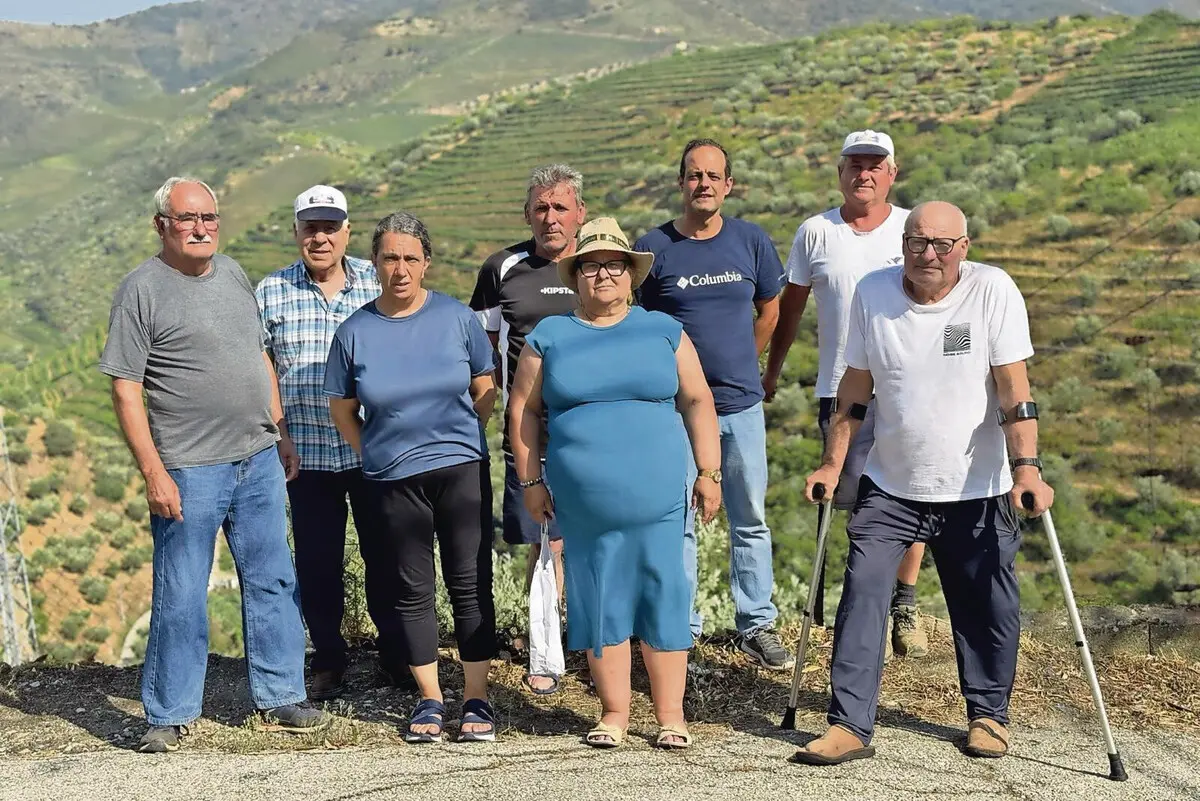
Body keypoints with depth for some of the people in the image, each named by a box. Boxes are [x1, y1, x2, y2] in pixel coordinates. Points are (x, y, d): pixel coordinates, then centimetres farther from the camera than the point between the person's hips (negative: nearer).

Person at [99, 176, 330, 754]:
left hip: (259, 461, 6)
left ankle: (280, 696, 22)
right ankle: (169, 716, 12)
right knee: (180, 596, 0)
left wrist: (280, 434, 17)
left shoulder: (233, 275, 12)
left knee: (272, 582, 10)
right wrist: (153, 473, -15)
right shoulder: (142, 290, -7)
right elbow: (125, 389, -10)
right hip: (189, 470, -6)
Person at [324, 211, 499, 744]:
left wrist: (455, 438, 5)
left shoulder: (457, 318, -1)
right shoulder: (354, 332, 1)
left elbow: (485, 390, 9)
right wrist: (376, 453, 5)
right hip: (392, 480, 1)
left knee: (470, 584, 1)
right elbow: (342, 409, 10)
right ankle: (429, 701, 18)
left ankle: (477, 701, 10)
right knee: (411, 590, 7)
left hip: (462, 470, -1)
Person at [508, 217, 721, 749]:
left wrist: (709, 472, 4)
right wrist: (530, 481, 4)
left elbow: (697, 402, 9)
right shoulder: (549, 337, 8)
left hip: (657, 499, 0)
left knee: (663, 599, 2)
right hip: (583, 506, 1)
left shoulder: (663, 331, 8)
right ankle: (614, 711, 18)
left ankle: (671, 714, 12)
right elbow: (523, 410, 10)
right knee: (600, 603, 6)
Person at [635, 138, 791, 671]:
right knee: (677, 522, 4)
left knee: (750, 520, 10)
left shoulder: (751, 240, 3)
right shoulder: (654, 248, -4)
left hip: (742, 405, 2)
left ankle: (756, 625, 21)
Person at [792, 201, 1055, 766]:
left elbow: (1013, 390, -12)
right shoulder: (872, 293, -2)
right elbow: (855, 387, 6)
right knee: (861, 594, -6)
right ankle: (849, 725, 0)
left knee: (986, 608, 7)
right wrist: (832, 464, 6)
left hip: (977, 487, -2)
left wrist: (1026, 468, -20)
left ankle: (988, 714, 28)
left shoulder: (993, 290, -10)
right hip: (889, 486, 2)